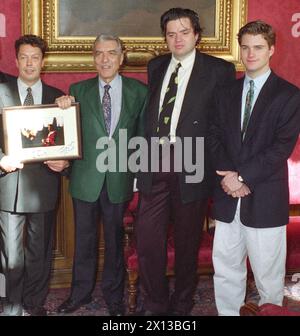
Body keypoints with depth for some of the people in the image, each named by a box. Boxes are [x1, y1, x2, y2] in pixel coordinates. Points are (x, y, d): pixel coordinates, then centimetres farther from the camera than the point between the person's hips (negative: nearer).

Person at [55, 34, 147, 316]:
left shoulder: (138, 91, 1)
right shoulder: (79, 90, 3)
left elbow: (143, 133, 2)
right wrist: (64, 108, -16)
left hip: (120, 178, 0)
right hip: (86, 177, 1)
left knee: (114, 239, 12)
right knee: (84, 239, 12)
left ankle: (113, 295, 29)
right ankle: (81, 292, 30)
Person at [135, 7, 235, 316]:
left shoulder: (219, 70, -3)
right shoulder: (156, 67, 13)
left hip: (191, 167, -4)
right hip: (154, 164, 4)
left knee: (187, 242, 10)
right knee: (147, 240, 4)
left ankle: (181, 304, 30)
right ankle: (155, 302, 24)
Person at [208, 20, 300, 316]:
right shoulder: (227, 92, 13)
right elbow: (215, 136, 7)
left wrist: (243, 177, -15)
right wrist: (228, 176, -9)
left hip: (265, 199, -4)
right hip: (228, 197, 4)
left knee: (267, 274, 4)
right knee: (225, 269, 11)